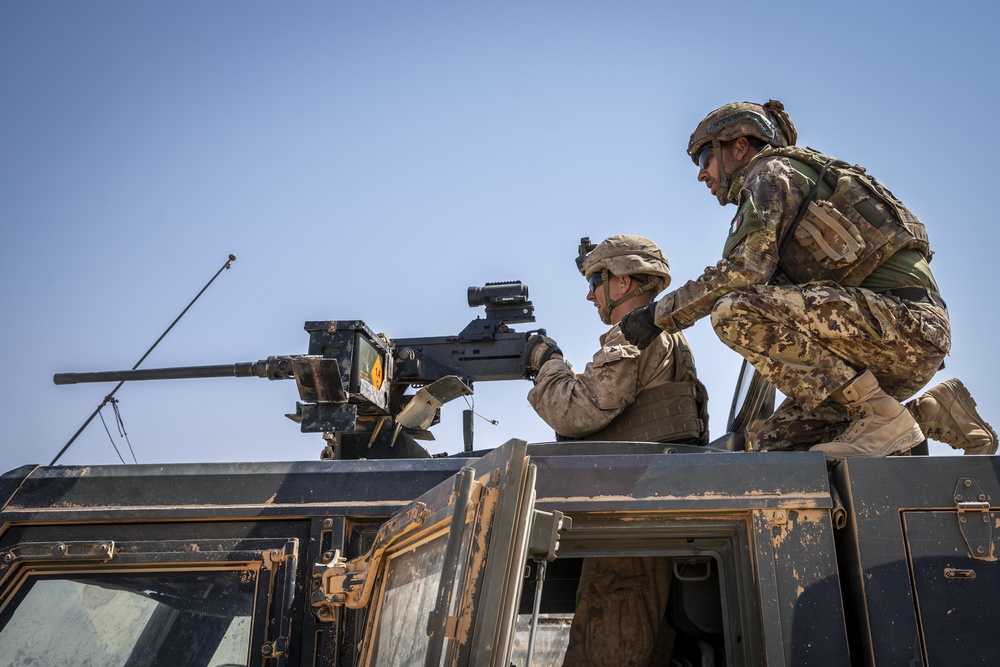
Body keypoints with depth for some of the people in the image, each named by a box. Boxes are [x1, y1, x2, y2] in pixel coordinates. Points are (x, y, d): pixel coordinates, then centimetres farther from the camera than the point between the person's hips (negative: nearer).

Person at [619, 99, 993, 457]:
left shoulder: (772, 169, -1)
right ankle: (931, 412, 9)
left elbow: (745, 269, -18)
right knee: (774, 446, 5)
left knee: (735, 311, -24)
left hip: (903, 314, -9)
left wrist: (659, 315, -10)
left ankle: (880, 417, -17)